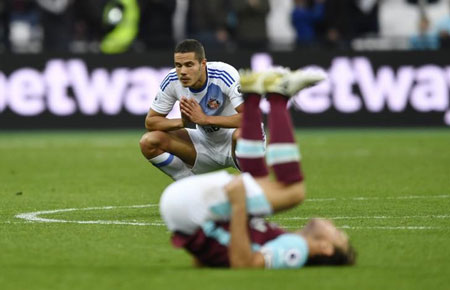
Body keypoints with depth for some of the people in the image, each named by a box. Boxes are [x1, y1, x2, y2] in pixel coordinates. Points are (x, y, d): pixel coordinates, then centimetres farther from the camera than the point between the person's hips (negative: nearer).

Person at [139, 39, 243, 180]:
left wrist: (205, 119, -36)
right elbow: (150, 122, -6)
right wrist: (182, 122, -26)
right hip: (205, 142, 4)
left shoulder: (224, 75, -26)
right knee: (149, 142, -15)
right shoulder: (172, 81, -13)